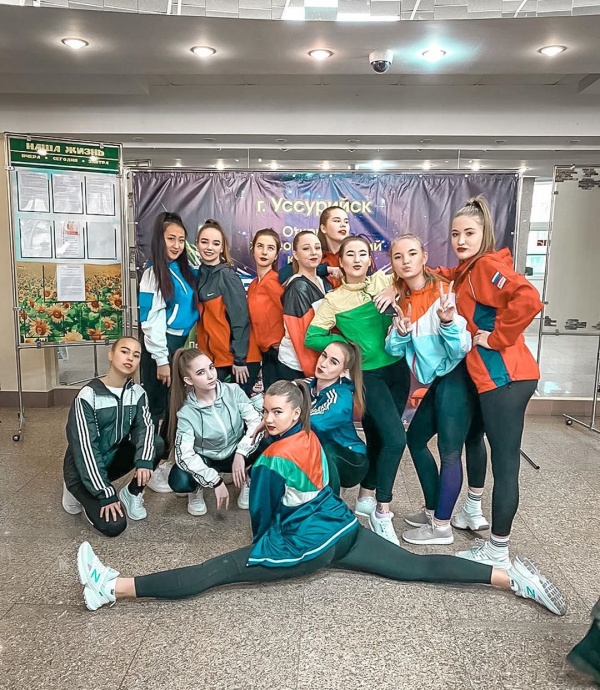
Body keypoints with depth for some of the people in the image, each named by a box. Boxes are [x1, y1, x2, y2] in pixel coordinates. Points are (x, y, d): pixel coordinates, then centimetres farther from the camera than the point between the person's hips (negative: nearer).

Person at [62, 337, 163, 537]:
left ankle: (132, 493, 1)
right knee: (114, 526, -19)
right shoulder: (88, 396, -22)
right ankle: (80, 492, 9)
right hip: (85, 470, -5)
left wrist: (144, 460, -37)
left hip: (114, 458, 5)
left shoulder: (138, 393, -5)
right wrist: (105, 493, -27)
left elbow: (145, 427, -17)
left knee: (157, 444, -21)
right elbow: (85, 447, -24)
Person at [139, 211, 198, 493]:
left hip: (182, 343, 7)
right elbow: (151, 321, -17)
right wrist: (161, 359, -17)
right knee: (157, 406, 2)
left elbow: (190, 308, 16)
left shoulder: (185, 269, 8)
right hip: (162, 345, -7)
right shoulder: (154, 272, -13)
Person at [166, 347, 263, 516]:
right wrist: (216, 481, -32)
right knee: (179, 481, -33)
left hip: (236, 453, 2)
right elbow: (185, 455, -26)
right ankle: (197, 489, 7)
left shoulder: (233, 391, -17)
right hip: (206, 461, -1)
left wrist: (240, 453, -32)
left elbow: (256, 421, -21)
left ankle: (247, 480, 2)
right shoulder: (186, 413, -20)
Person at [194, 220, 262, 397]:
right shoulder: (200, 275, 9)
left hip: (237, 358, -6)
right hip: (212, 358, 6)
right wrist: (201, 353, 13)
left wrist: (239, 360, -15)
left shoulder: (228, 276, -12)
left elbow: (240, 319, -15)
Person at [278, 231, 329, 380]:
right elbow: (302, 332, -19)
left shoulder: (324, 284, 10)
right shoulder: (298, 287, -15)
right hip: (296, 365, -7)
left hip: (319, 363, 7)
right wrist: (313, 368, -17)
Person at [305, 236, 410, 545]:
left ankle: (366, 497, 33)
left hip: (397, 368, 4)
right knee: (395, 438, -15)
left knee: (378, 438, 13)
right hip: (369, 374, -4)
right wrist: (347, 343, -11)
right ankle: (382, 513, 2)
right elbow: (312, 338, -6)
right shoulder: (333, 300, -3)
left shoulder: (385, 282, 2)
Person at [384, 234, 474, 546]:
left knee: (449, 451, -6)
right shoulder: (402, 299, 5)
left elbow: (461, 347, -18)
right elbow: (394, 350, 3)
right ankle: (432, 510, 28)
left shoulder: (445, 291, -15)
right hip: (439, 380, 8)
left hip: (455, 378, -8)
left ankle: (442, 526, 6)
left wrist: (448, 322, -36)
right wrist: (400, 332, -17)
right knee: (415, 438, 14)